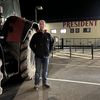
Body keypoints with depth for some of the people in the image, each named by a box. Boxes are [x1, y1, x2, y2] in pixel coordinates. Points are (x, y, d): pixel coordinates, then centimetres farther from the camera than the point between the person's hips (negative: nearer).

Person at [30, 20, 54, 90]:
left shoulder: (48, 35, 4)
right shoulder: (36, 35, -2)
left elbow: (52, 43, 15)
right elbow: (31, 44, 3)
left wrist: (49, 51, 7)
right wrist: (35, 51, -3)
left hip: (46, 56, 3)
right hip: (38, 56, -2)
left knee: (45, 71, 13)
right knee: (38, 71, 3)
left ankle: (45, 82, 28)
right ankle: (36, 84, 15)